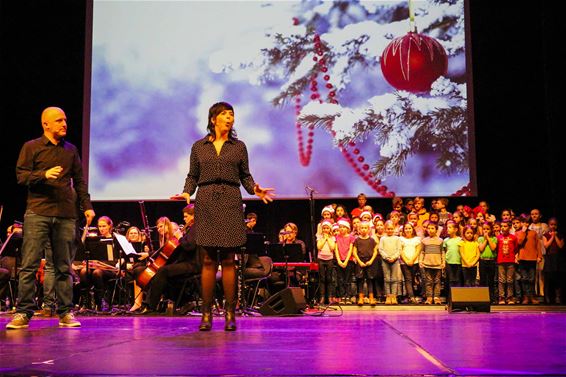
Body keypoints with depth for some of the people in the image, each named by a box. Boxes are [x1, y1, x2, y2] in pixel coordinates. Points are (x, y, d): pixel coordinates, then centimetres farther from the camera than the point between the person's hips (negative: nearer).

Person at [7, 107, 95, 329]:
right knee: (29, 265, -5)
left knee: (64, 267, 5)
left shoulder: (71, 150, 17)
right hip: (38, 213, -3)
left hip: (66, 215, 3)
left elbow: (79, 181, 17)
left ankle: (66, 313, 10)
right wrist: (44, 175, -17)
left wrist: (87, 206, 7)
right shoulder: (31, 147, 7)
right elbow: (21, 176, 0)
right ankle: (23, 313, 1)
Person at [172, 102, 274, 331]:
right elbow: (192, 176, 11)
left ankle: (230, 314, 4)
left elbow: (245, 176, 11)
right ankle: (206, 314, 6)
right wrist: (187, 193, -7)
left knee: (228, 259, -1)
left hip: (231, 202, 0)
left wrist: (255, 190, -8)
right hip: (206, 203, 0)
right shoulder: (199, 147, 10)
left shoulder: (239, 147, 11)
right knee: (208, 259, 0)